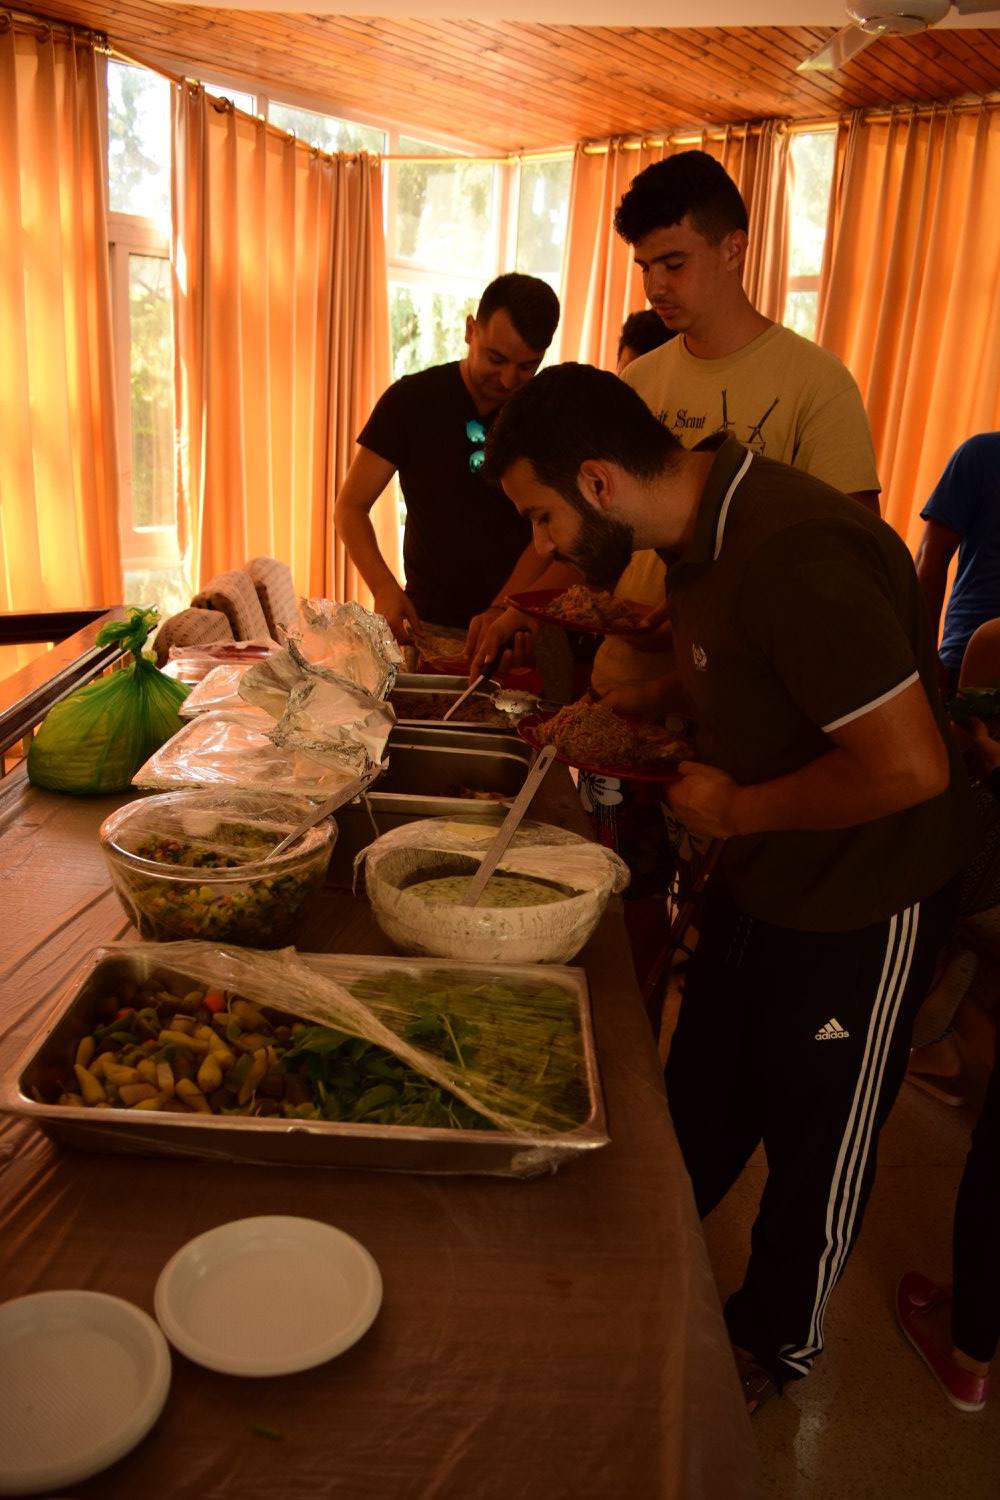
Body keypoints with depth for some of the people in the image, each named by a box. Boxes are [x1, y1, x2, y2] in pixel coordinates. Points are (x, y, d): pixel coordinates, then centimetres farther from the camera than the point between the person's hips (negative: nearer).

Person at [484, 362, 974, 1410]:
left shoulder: (795, 555, -32)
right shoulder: (705, 530, -1)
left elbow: (911, 764, -33)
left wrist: (741, 809, -20)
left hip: (855, 911, -8)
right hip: (755, 884, 8)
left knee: (816, 1144, 16)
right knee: (696, 1109, 24)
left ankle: (773, 1344, 42)